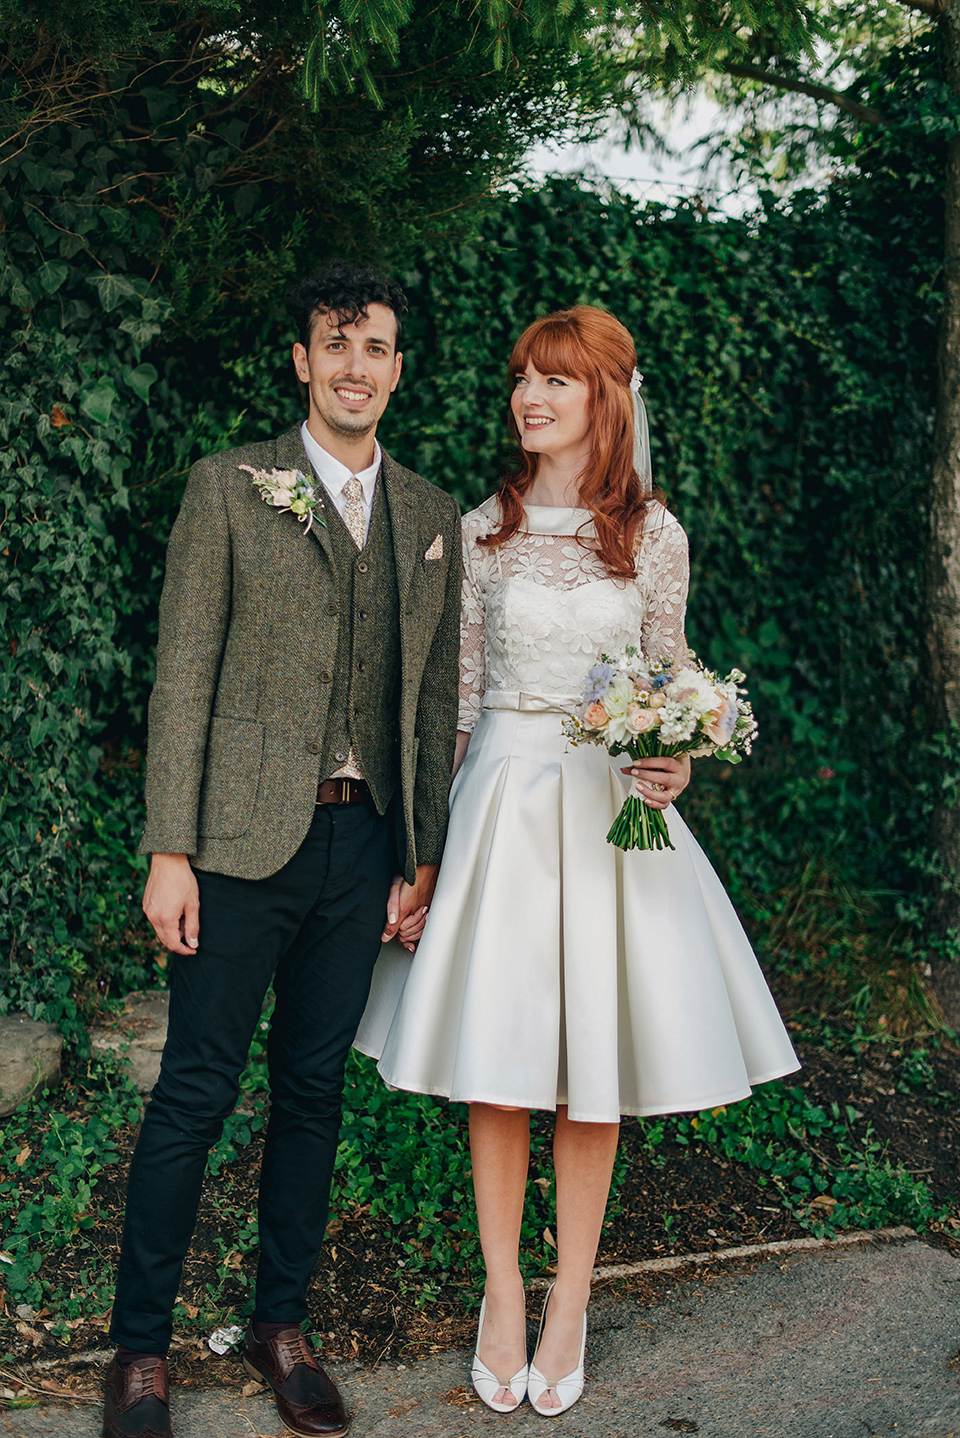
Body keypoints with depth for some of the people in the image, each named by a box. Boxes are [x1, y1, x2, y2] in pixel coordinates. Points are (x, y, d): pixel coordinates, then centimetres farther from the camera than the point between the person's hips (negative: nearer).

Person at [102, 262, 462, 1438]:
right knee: (196, 1090, 2)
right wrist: (168, 852, -9)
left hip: (365, 843, 4)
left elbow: (436, 694, 13)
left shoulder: (432, 516, 11)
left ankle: (281, 1327, 29)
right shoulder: (229, 487, 0)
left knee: (315, 1089, 13)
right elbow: (184, 675, -4)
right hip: (246, 840, -3)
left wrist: (424, 853, 9)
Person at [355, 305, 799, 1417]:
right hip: (499, 804, 1)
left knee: (592, 1071, 6)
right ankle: (502, 1297, 21)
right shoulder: (483, 531, 3)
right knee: (495, 1064, 5)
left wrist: (668, 766, -14)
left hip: (608, 808, -1)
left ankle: (569, 1305, 22)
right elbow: (457, 692, 6)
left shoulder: (654, 536, 0)